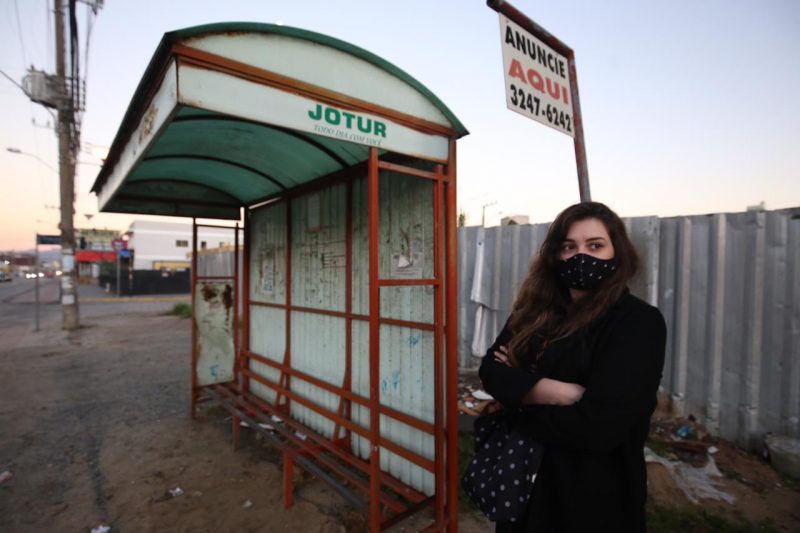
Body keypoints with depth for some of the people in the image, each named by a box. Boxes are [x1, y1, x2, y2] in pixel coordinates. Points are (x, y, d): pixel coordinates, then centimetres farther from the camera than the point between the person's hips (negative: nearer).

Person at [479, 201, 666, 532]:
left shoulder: (639, 322, -16)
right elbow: (491, 371, -8)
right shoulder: (536, 311, 0)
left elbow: (598, 423, -25)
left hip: (592, 494, -4)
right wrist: (555, 391, -23)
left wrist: (521, 387, -12)